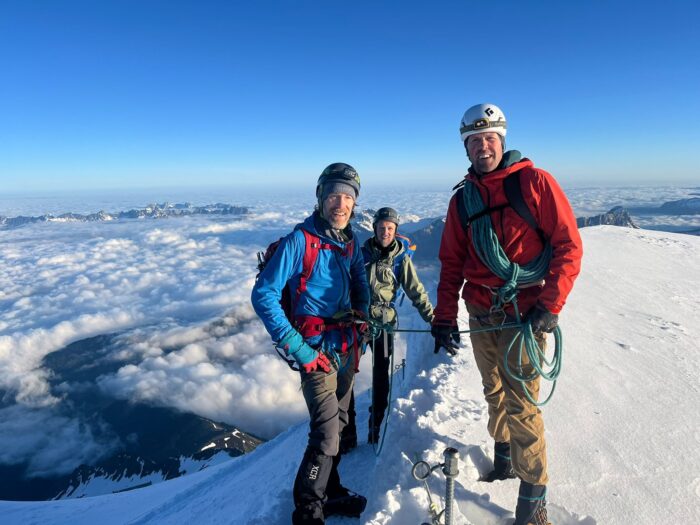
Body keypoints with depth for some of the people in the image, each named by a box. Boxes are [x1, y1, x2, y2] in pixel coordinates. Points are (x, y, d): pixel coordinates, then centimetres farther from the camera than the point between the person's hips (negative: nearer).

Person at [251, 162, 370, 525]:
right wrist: (296, 348, -21)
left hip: (347, 346, 7)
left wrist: (362, 313, 7)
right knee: (326, 434, -7)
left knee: (337, 424, 19)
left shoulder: (350, 241, 4)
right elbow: (263, 295, -19)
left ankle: (329, 492, 40)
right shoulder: (299, 241, -17)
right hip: (317, 349, -7)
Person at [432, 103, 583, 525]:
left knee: (521, 403, -4)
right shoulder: (462, 199, 7)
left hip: (525, 313, -4)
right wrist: (444, 317, 4)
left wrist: (550, 306, -15)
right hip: (481, 315, 4)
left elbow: (569, 245, -8)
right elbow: (452, 263, 9)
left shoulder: (535, 182, -6)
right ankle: (504, 456, 39)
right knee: (495, 393, 16)